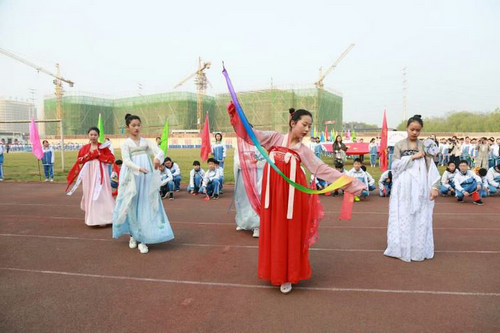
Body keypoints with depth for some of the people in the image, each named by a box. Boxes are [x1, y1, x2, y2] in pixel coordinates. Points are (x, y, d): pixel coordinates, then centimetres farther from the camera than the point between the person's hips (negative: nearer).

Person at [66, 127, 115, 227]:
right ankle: (92, 218, 22)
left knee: (101, 194, -6)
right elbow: (79, 161, 9)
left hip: (100, 173, -3)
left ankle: (102, 218, -2)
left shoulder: (103, 147, 0)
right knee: (90, 194, 7)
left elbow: (111, 159, -5)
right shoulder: (84, 148, 10)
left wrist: (99, 155, -12)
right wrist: (89, 155, -7)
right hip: (89, 174, 3)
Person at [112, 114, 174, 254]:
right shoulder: (125, 143, 4)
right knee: (133, 205, 4)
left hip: (148, 177, 2)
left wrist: (157, 158, -28)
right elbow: (126, 161, -10)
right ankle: (133, 235, 22)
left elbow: (160, 151, -4)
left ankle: (142, 239, 3)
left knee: (146, 205, -1)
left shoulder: (146, 141, 10)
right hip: (133, 177, -2)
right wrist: (139, 168, -28)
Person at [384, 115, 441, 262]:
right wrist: (413, 157, -10)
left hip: (420, 188, 1)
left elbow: (431, 167, 0)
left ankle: (418, 250, 15)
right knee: (402, 219, 2)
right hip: (404, 188, -1)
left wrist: (434, 186, -10)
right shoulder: (399, 145, 5)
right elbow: (395, 165, -6)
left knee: (420, 219, 5)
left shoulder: (425, 146, 7)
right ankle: (402, 249, 11)